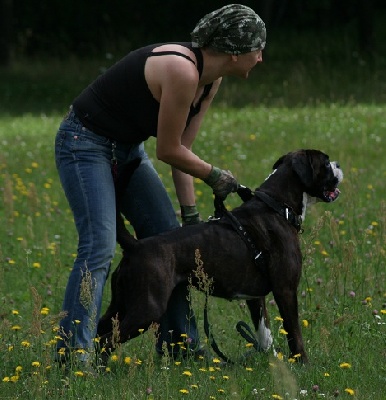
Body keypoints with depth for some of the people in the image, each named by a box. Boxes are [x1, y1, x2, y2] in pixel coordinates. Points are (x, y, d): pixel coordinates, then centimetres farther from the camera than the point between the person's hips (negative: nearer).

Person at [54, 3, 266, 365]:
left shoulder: (211, 78, -2)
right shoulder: (182, 71, -30)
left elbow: (181, 147, 4)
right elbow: (168, 151, -21)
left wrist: (190, 212, 1)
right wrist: (215, 176, -6)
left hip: (127, 147, 10)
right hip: (85, 142, -10)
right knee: (99, 247, -20)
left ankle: (180, 345, 16)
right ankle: (72, 353, -23)